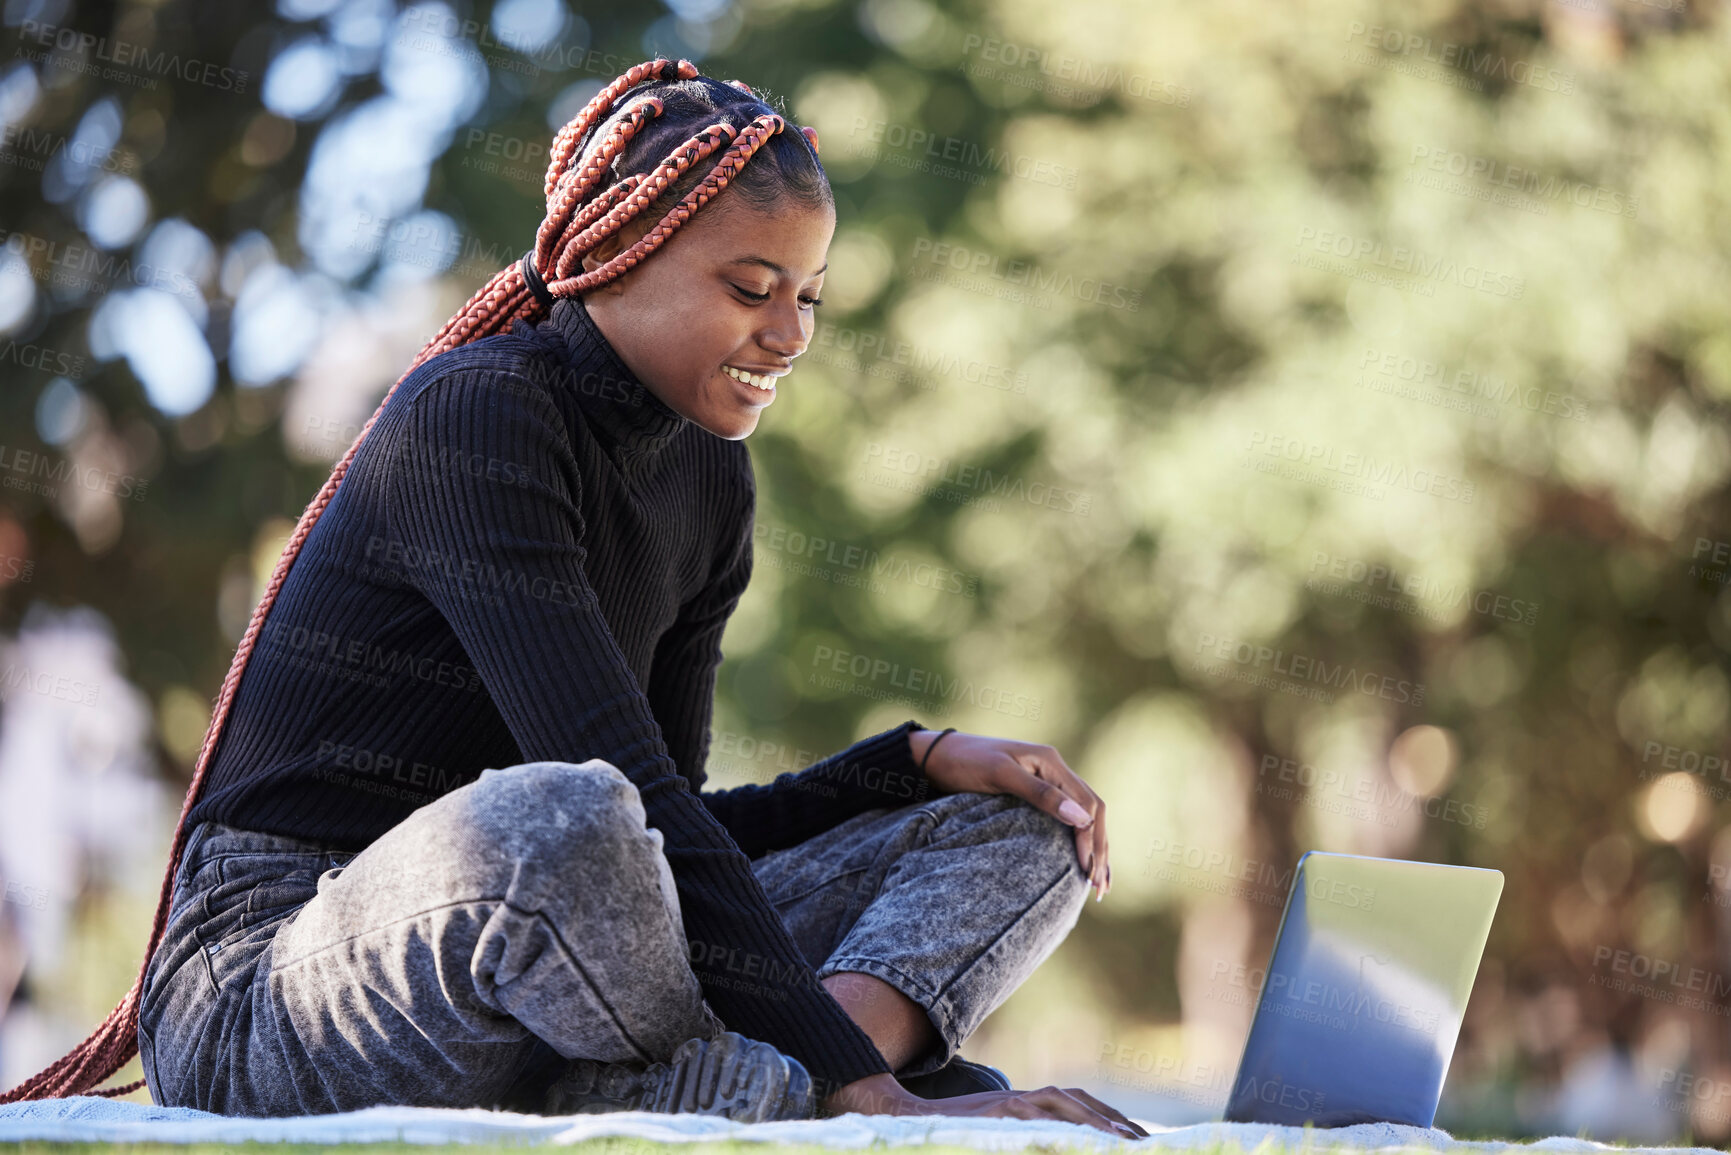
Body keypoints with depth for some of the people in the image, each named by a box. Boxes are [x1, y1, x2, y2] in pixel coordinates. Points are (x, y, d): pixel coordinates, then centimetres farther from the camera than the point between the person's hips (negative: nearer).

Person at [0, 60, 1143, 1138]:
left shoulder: (708, 478, 13)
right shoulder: (473, 413, -14)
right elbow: (620, 785, -25)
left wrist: (928, 761, 1)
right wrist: (862, 1086, -30)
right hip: (272, 990, -9)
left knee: (1014, 830, 3)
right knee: (554, 819, -43)